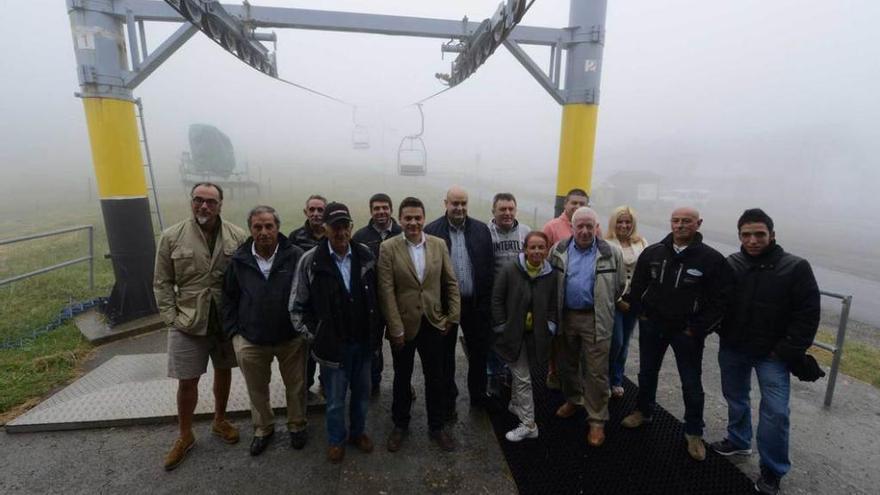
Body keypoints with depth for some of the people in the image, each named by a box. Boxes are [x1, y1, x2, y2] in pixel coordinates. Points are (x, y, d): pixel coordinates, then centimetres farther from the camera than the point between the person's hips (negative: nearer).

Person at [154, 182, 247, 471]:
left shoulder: (238, 237, -6)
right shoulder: (171, 237, -5)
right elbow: (162, 283, -1)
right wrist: (171, 318, -7)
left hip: (227, 320, 1)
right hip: (187, 322, -1)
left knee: (223, 371, 17)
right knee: (187, 381, 8)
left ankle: (219, 421, 41)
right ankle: (185, 436, 32)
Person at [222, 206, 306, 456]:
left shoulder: (296, 256, -12)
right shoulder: (239, 260, -4)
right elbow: (229, 297, 6)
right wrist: (233, 331, 2)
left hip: (292, 338, -2)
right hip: (251, 340, 2)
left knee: (296, 386, 16)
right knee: (257, 389, 20)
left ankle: (297, 425, 40)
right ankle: (263, 428, 44)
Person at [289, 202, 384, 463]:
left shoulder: (366, 255, -5)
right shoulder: (310, 261, -13)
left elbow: (377, 296, 5)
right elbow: (297, 306, -5)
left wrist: (377, 331, 4)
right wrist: (315, 334, -6)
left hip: (364, 341, 3)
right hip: (333, 344, -2)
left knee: (362, 392, 20)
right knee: (335, 399, 14)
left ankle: (358, 431, 45)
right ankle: (336, 439, 40)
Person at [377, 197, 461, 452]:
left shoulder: (439, 244, -2)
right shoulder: (388, 248, -10)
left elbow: (451, 283, 3)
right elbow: (386, 292, -12)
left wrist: (453, 316, -1)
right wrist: (396, 329, -13)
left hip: (433, 323, 2)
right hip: (403, 325, -2)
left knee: (435, 378, 14)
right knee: (402, 377, 17)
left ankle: (436, 426, 35)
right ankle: (400, 425, 39)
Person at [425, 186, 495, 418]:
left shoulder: (481, 230, 1)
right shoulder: (432, 231, -8)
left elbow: (490, 266, 2)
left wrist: (487, 300, -2)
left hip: (476, 303, 3)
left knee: (480, 352, 17)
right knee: (446, 355, 13)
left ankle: (478, 396, 40)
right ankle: (448, 401, 33)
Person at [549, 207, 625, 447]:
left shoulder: (611, 254, -5)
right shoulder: (559, 250, 0)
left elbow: (620, 286, 6)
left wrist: (603, 306, 9)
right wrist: (555, 310, 8)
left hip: (595, 320, -3)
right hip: (565, 316, 3)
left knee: (596, 371, 3)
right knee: (566, 364, 18)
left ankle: (597, 420, 19)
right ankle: (573, 400, 41)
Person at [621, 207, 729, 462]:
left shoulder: (712, 259, -12)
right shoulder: (652, 252, -3)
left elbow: (719, 300, -11)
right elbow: (637, 286, 8)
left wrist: (698, 329, -13)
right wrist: (642, 314, 2)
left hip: (687, 332, -3)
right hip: (651, 326, 3)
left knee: (692, 384, 9)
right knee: (647, 373, 19)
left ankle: (694, 433, 30)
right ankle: (643, 411, 42)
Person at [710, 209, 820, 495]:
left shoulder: (796, 268, -12)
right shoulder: (729, 265, -5)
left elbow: (808, 314, -11)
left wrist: (788, 351, -14)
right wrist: (721, 335, -4)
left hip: (772, 354, -3)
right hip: (732, 349, 3)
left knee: (775, 411, -2)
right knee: (735, 398, 19)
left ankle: (772, 471, 19)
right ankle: (738, 441, 43)